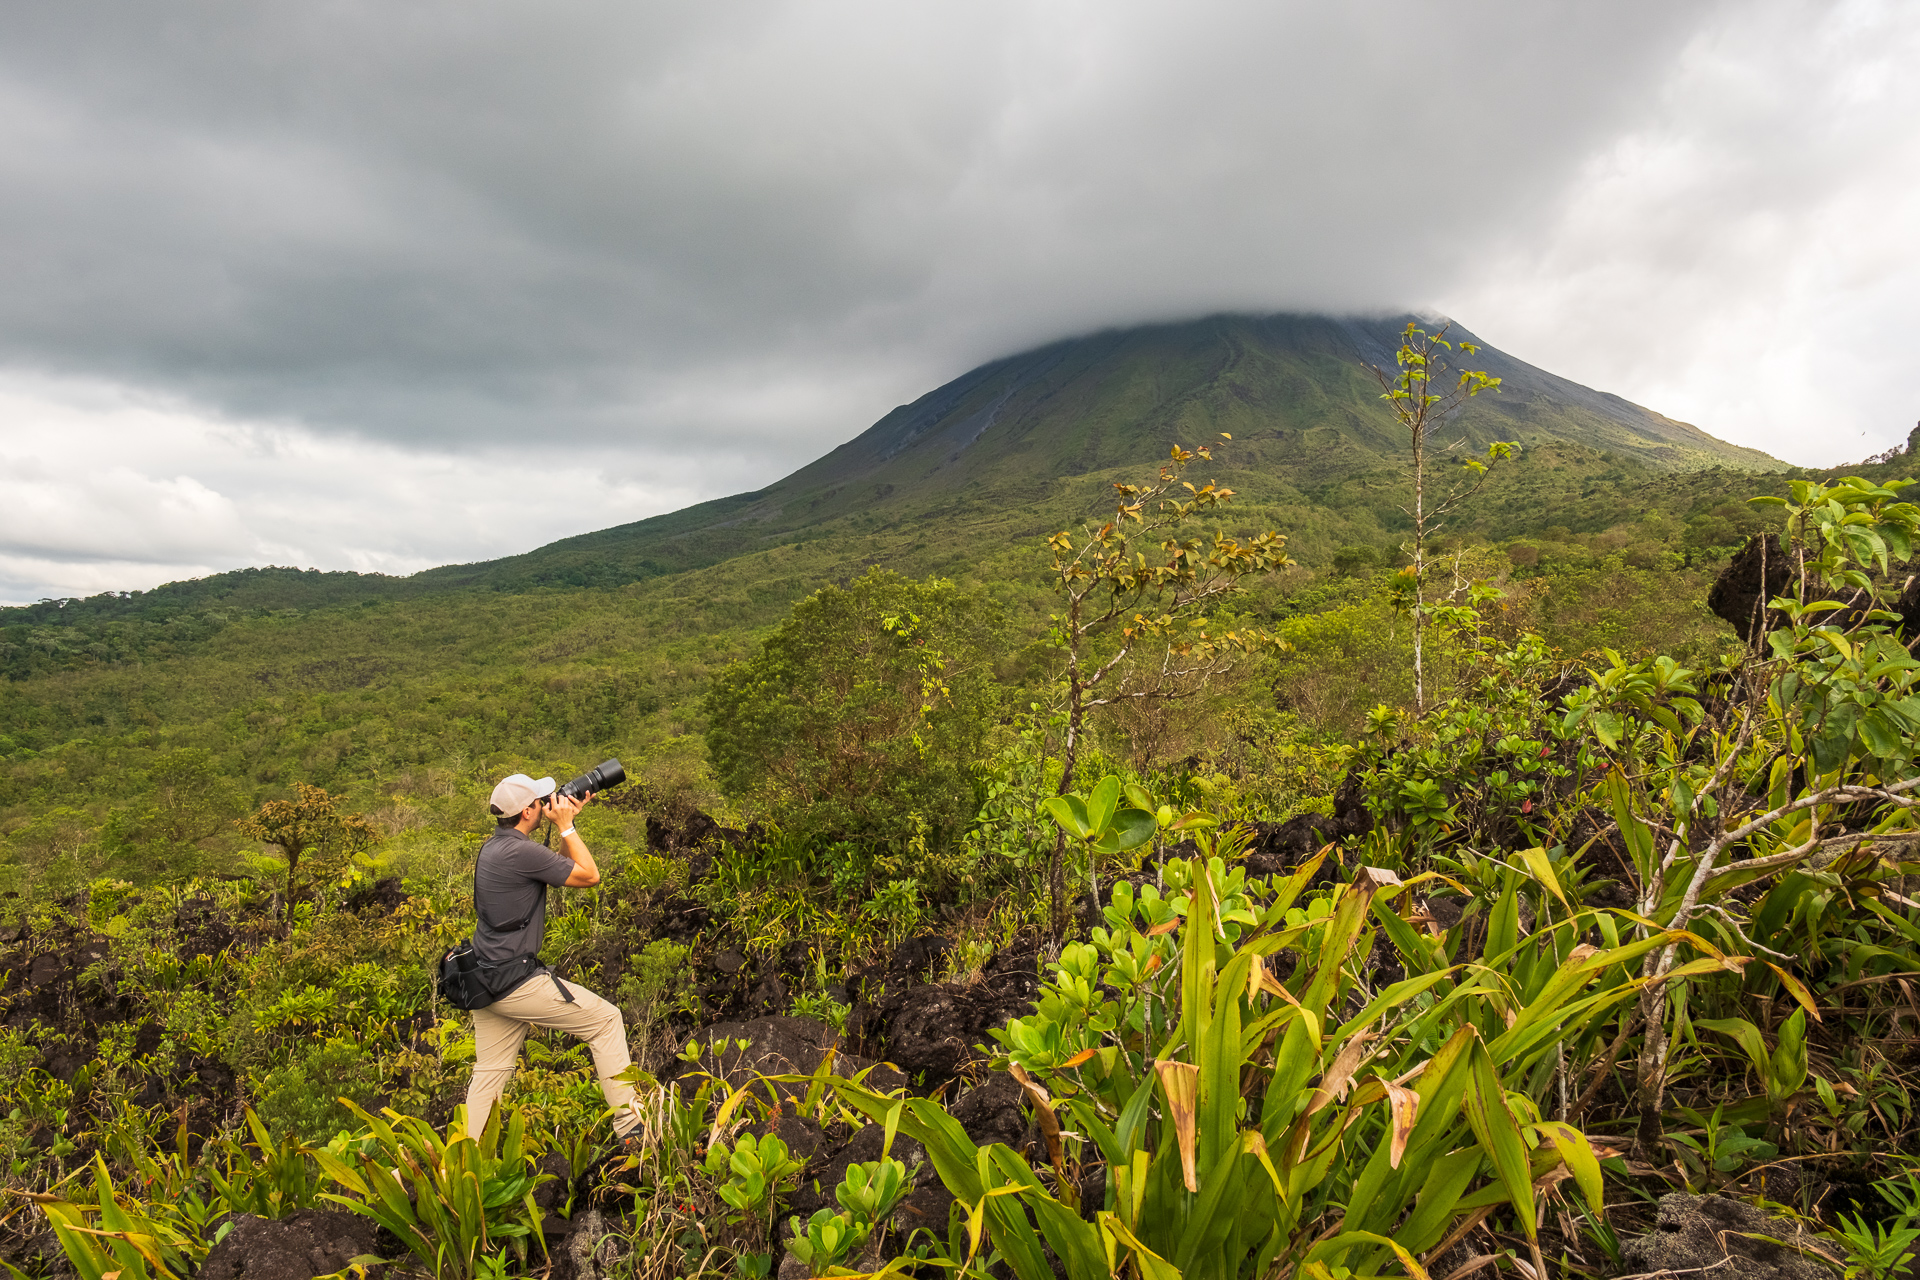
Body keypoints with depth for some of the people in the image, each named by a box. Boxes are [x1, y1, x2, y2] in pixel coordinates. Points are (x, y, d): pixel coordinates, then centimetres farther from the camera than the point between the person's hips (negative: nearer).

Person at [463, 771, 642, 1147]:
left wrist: (568, 824, 13)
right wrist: (566, 826, -7)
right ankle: (629, 1126, 3)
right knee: (606, 1020, 1)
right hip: (517, 982, -9)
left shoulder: (493, 847, 10)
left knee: (490, 1072, 16)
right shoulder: (520, 851, -20)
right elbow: (589, 876, -12)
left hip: (487, 982, 9)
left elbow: (558, 866, 21)